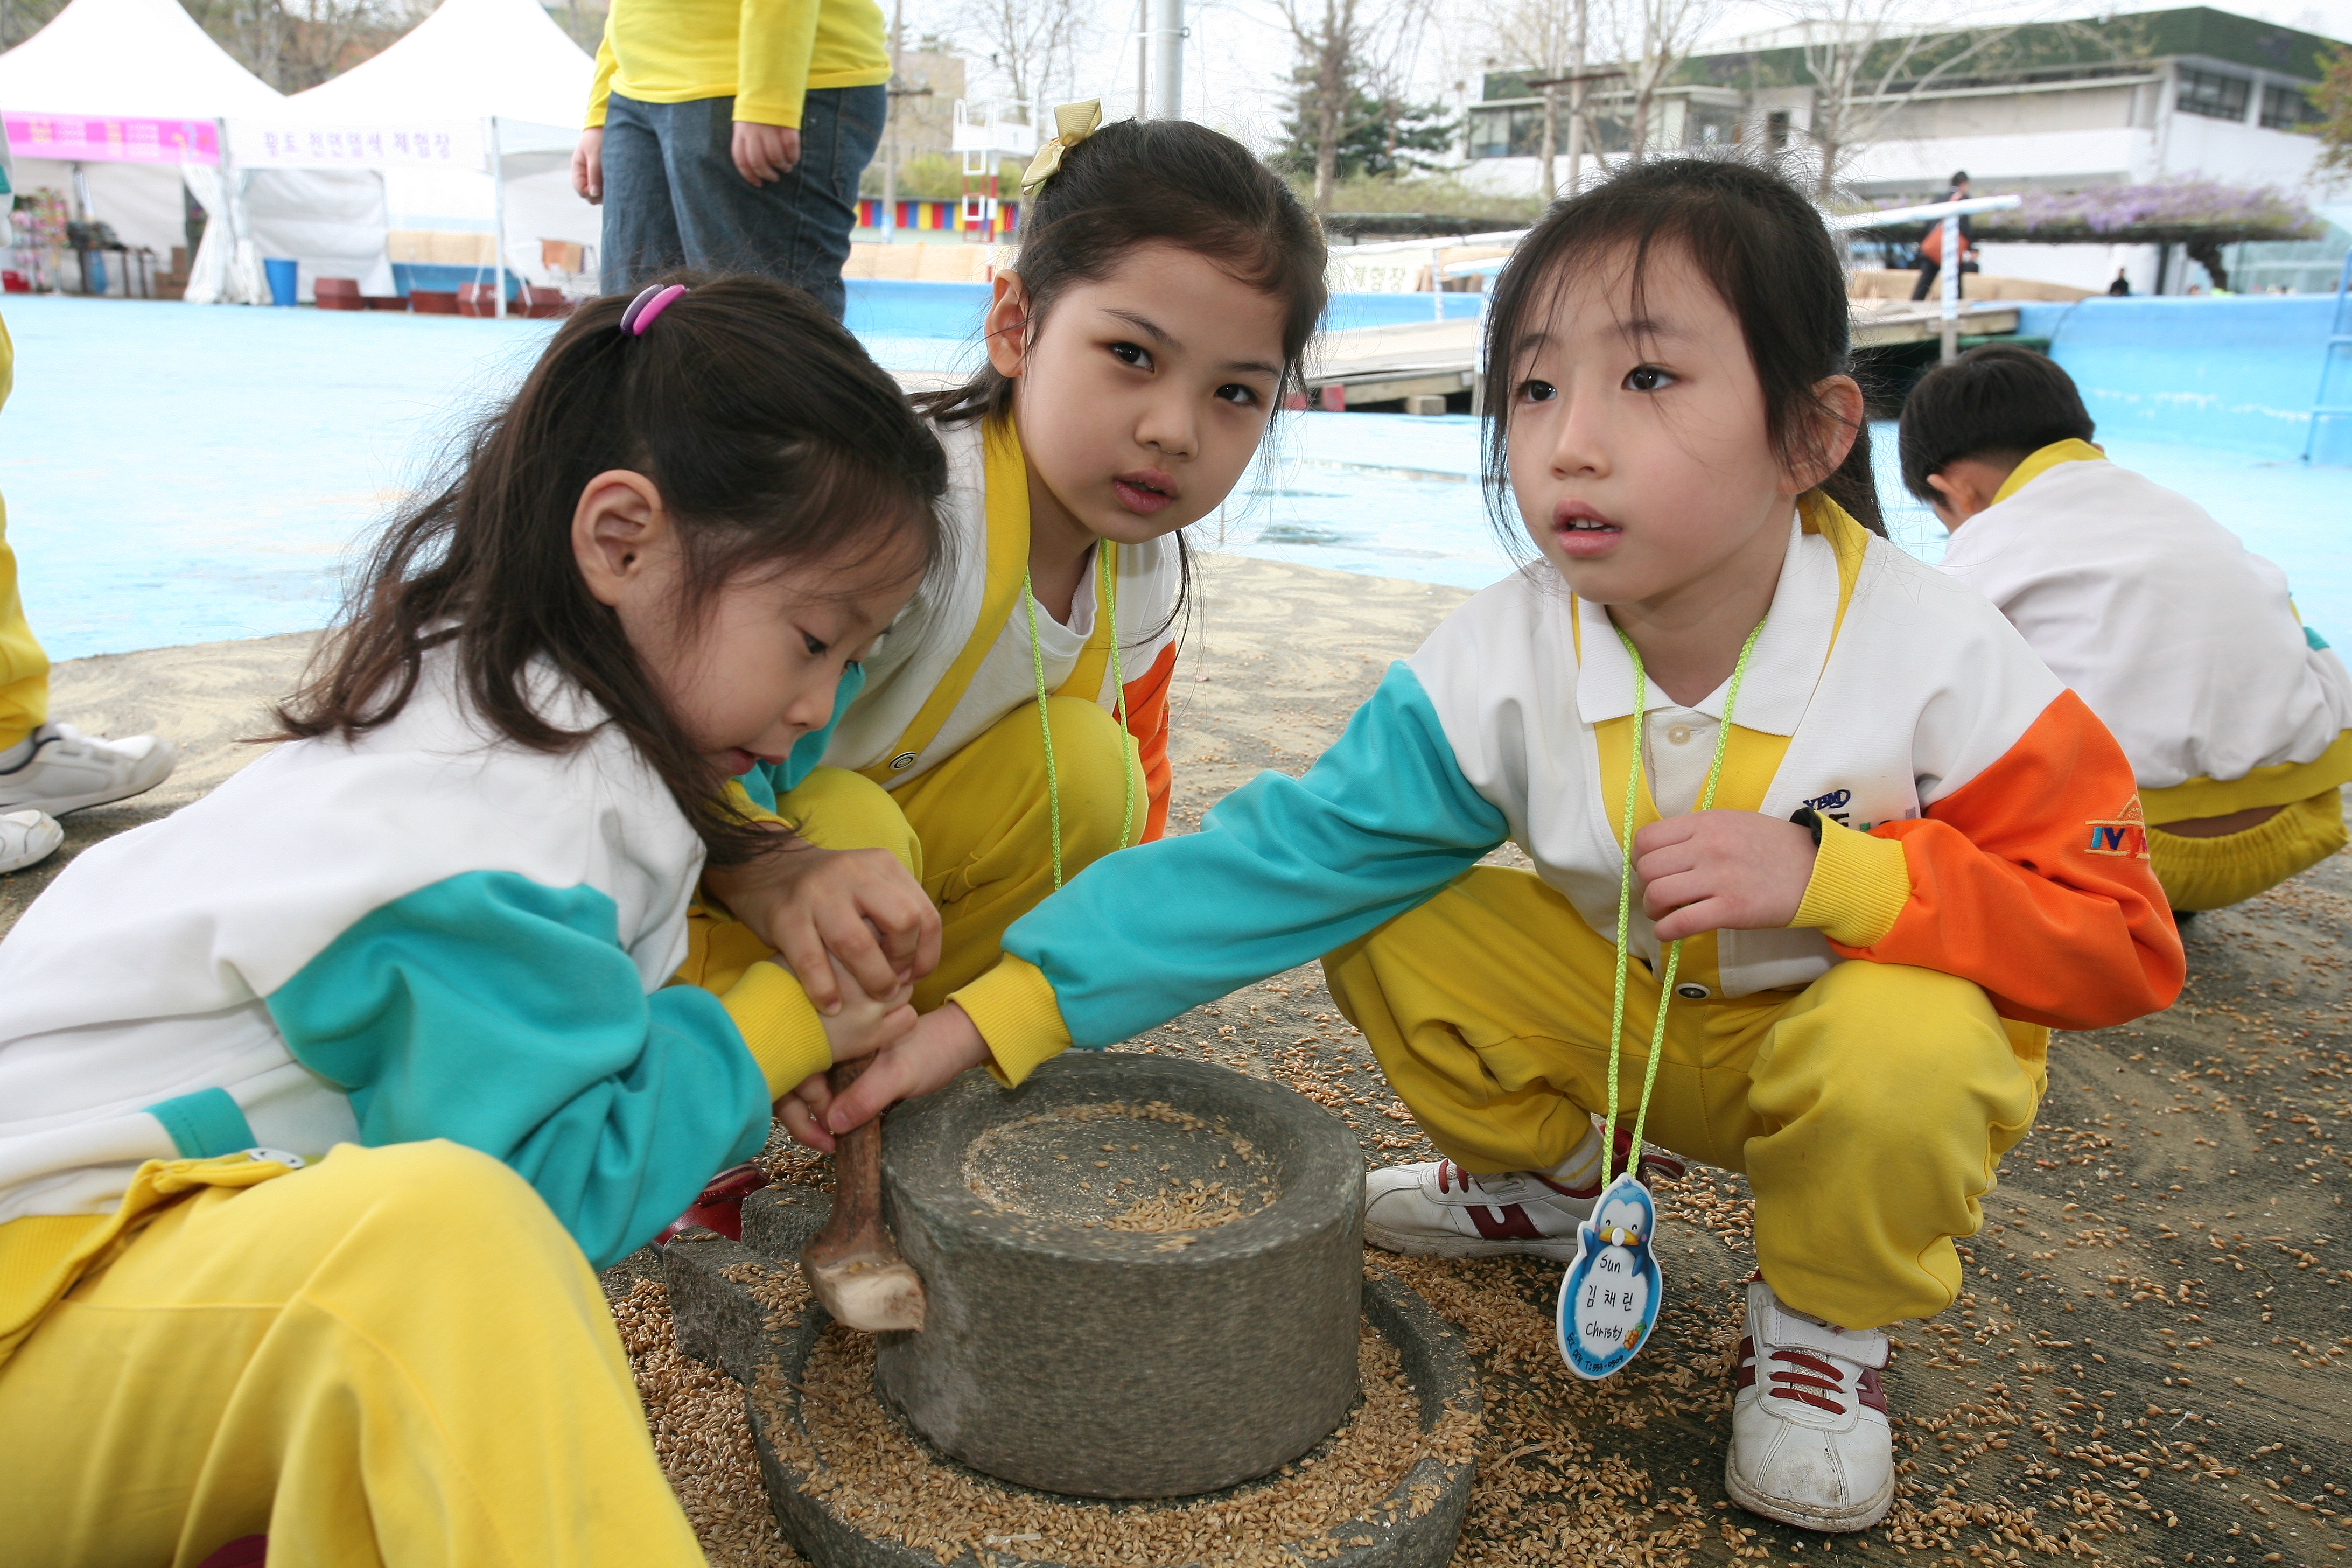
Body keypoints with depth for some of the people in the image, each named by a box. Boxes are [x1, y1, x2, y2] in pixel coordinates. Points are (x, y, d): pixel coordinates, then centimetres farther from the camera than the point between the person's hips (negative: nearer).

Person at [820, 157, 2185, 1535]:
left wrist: (1828, 873, -37)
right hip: (1631, 1017, 3)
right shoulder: (1496, 664, -19)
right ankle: (1540, 1178, 16)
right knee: (1386, 929, -14)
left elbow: (2123, 939, -19)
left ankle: (1829, 1320, -1)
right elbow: (1290, 850, -21)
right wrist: (1001, 1012, -29)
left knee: (1906, 1053, -35)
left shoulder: (1936, 660, -25)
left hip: (1865, 1017, -2)